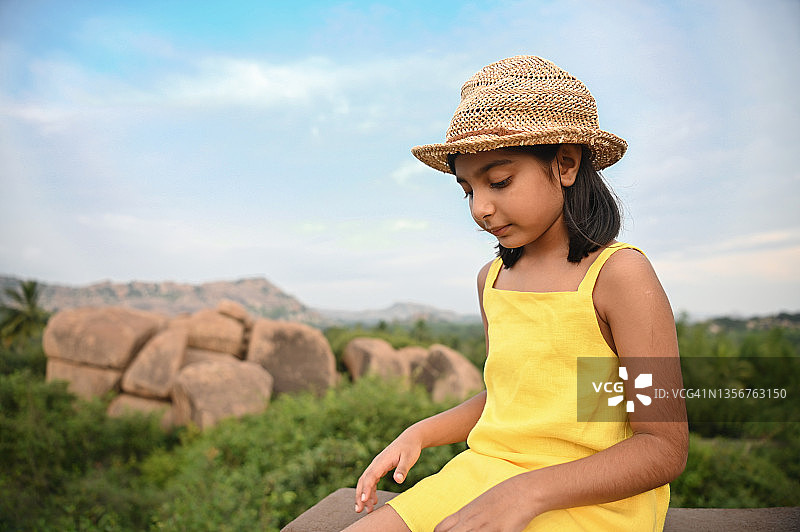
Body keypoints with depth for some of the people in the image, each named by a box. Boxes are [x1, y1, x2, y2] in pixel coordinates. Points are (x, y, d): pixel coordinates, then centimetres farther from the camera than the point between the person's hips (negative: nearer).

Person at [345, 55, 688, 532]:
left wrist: (529, 491, -23)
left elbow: (665, 447, -12)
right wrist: (419, 434, 7)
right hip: (481, 475, 6)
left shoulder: (618, 273, -10)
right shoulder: (492, 279, 10)